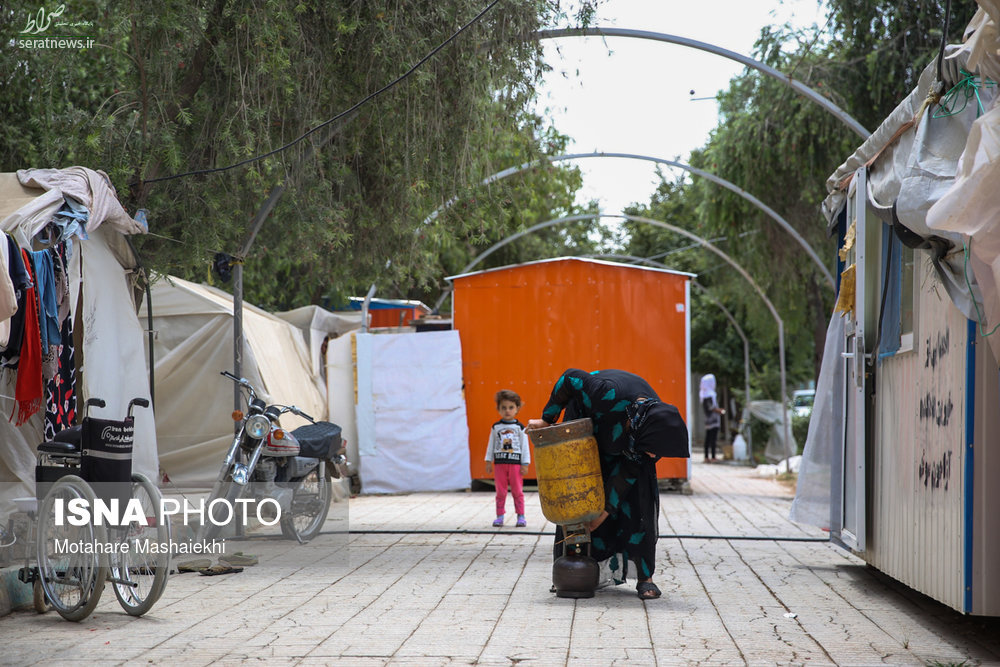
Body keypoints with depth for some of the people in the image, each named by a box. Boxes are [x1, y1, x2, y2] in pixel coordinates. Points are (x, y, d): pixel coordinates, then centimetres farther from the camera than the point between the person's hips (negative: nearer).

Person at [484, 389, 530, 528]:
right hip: (499, 463, 2)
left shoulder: (519, 427, 1)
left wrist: (525, 464, -2)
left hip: (515, 463, -2)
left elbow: (525, 446, 2)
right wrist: (489, 462, 7)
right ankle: (500, 515, 10)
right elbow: (491, 445, 11)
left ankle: (521, 516, 7)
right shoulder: (496, 427, 7)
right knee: (500, 491, 5)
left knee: (517, 490, 1)